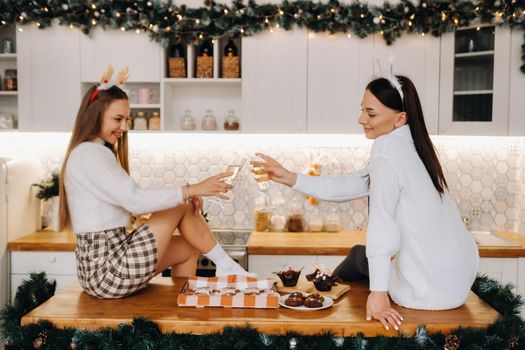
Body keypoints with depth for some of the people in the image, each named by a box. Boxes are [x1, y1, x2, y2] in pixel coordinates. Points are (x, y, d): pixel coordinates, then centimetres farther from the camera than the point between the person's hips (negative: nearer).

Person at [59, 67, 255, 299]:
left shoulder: (97, 153, 18)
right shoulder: (89, 154, -13)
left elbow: (129, 200, 11)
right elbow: (135, 200, -23)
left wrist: (186, 195, -3)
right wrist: (192, 189, -20)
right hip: (110, 272, -9)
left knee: (188, 248, 15)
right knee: (182, 206, -5)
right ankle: (226, 267, 7)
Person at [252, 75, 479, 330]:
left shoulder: (387, 148, -19)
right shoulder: (412, 146, 7)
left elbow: (382, 224, -26)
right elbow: (350, 186, 9)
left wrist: (378, 293, -26)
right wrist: (289, 178, 9)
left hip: (431, 289, -6)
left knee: (358, 256, 21)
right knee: (360, 255, 26)